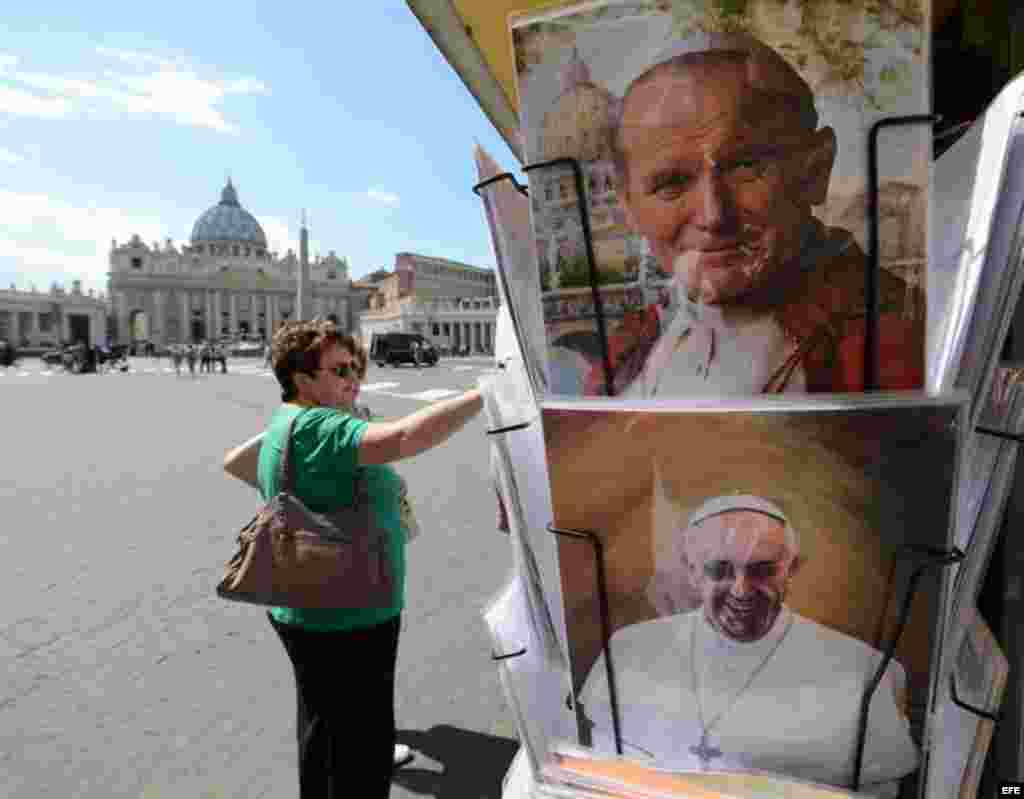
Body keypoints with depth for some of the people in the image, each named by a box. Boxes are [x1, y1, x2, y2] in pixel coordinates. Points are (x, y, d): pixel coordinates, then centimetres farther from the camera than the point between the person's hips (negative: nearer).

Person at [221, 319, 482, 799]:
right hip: (341, 619, -11)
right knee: (355, 742, 5)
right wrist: (486, 394, -36)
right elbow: (406, 437, -40)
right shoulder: (319, 429, -25)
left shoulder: (289, 423, 8)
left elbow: (233, 462, 25)